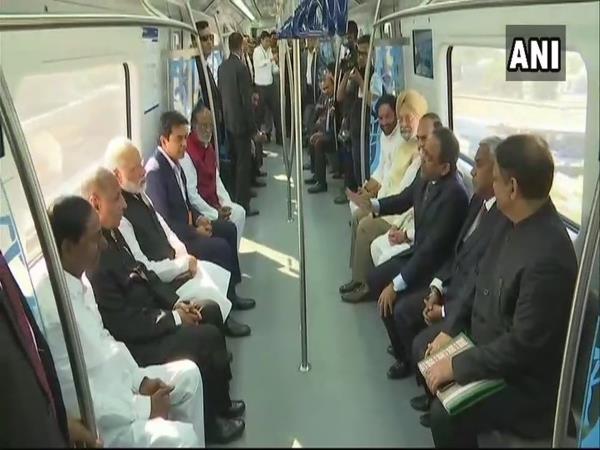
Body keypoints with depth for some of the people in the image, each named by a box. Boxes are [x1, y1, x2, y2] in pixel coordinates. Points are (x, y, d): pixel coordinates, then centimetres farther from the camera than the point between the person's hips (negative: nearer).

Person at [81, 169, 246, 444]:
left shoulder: (111, 233, 0)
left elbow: (143, 274, 12)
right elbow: (123, 325, -27)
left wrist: (177, 302, 0)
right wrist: (174, 318, -17)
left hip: (146, 310, 10)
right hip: (133, 341, -10)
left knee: (211, 311, 9)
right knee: (208, 337, -14)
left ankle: (219, 402, 23)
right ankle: (209, 422, 10)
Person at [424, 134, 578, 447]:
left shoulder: (548, 256, -33)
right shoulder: (518, 223, -5)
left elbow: (525, 344, -29)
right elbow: (483, 285, 8)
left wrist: (457, 365, -21)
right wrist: (452, 329, 2)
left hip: (524, 379, -9)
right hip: (487, 344, 9)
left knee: (446, 413, -19)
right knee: (423, 348, 14)